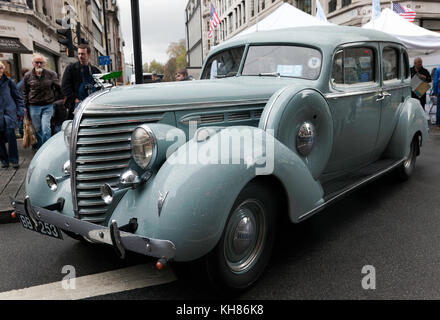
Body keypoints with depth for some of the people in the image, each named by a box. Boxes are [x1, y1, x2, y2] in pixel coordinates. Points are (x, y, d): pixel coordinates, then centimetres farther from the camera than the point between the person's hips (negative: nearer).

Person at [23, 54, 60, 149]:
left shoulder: (51, 74, 0)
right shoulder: (28, 76, 4)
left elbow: (58, 87, 8)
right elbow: (25, 92, 12)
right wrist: (25, 106, 10)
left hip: (48, 106, -2)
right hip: (34, 107, 2)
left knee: (46, 129, -9)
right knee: (37, 130, 11)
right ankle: (40, 148, 25)